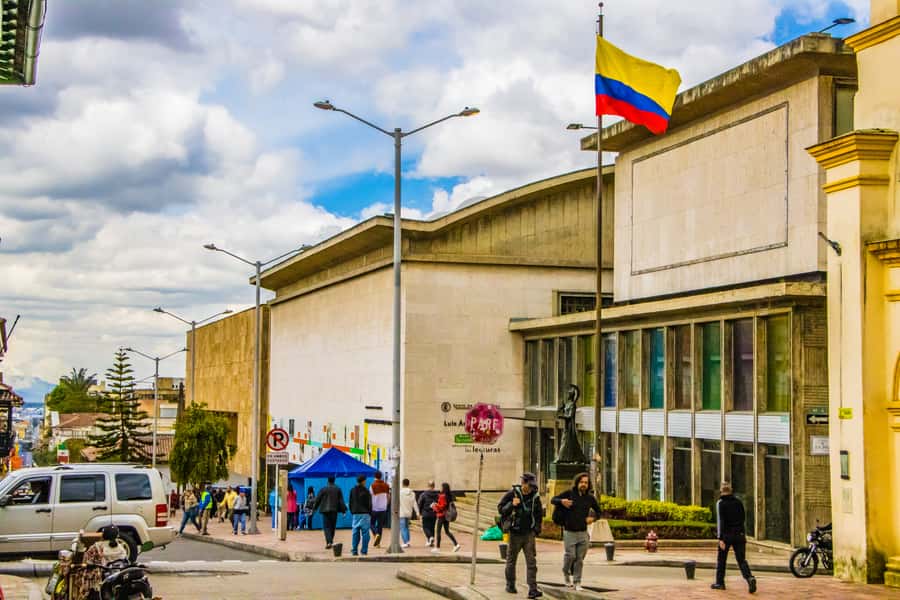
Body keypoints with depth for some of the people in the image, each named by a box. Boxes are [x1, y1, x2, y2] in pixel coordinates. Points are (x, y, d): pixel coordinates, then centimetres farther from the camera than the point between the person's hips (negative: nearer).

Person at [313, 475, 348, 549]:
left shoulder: (323, 489, -3)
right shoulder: (338, 489, 3)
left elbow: (317, 500, 2)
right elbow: (341, 500, 1)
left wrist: (314, 508, 14)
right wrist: (343, 509, 4)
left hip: (325, 510, -2)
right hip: (334, 510, 2)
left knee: (326, 527, -4)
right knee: (332, 527, 14)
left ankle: (329, 542, -21)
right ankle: (330, 541, 20)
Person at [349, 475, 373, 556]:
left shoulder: (353, 491, 7)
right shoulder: (365, 491, -8)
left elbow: (350, 503, 12)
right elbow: (369, 504, -6)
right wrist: (370, 514, 4)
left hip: (355, 514, 5)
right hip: (365, 514, -5)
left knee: (355, 533, 6)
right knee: (365, 533, -1)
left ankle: (354, 551, 3)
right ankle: (364, 551, -4)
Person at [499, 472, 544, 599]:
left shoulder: (535, 497, 3)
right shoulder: (512, 494, -7)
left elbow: (539, 513, 17)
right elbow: (500, 509, -5)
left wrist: (537, 528, 7)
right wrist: (512, 504, -22)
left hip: (529, 534, 2)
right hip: (515, 533, -2)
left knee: (531, 562, -6)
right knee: (511, 561, 11)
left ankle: (532, 589, -9)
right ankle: (510, 585, 27)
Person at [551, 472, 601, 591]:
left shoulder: (590, 497, 6)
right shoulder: (569, 494, -2)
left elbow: (598, 510, 20)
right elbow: (553, 500, 3)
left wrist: (592, 517, 0)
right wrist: (562, 501, -18)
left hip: (583, 533, 3)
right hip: (569, 532, -3)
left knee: (580, 559, 2)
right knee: (570, 555, -7)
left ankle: (577, 583, 10)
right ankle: (566, 573, 23)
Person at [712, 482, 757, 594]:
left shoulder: (721, 503, -7)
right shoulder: (738, 502, 8)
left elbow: (720, 521, -14)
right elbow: (742, 518, 16)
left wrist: (720, 538, -18)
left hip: (726, 534, -3)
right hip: (739, 534, 3)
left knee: (721, 559, 12)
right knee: (741, 559, 1)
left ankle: (719, 582, 18)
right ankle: (750, 578, -22)